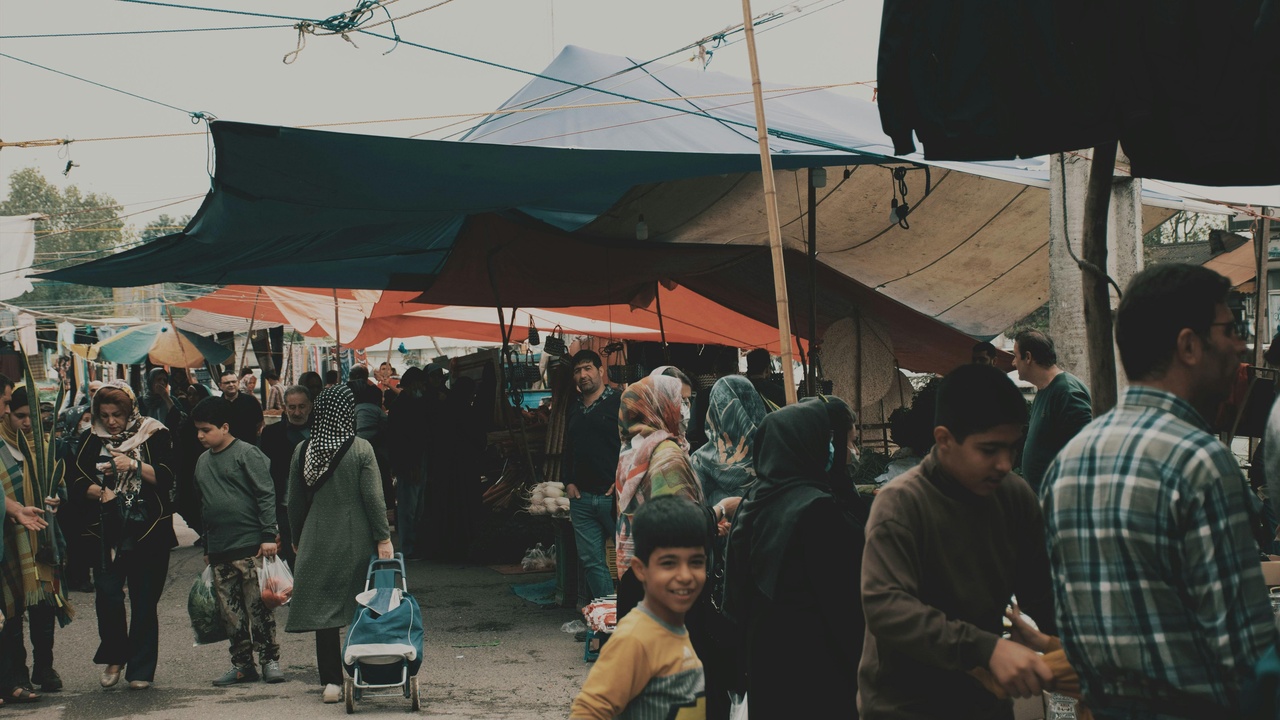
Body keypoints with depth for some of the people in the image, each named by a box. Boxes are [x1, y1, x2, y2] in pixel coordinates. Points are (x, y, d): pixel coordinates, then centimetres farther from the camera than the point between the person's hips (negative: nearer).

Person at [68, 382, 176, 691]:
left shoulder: (153, 435, 1)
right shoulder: (92, 440, 9)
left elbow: (166, 478, -6)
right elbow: (77, 482, 4)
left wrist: (135, 465, -20)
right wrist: (100, 492, -14)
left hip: (148, 530, -2)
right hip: (106, 531, 2)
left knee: (144, 601, 0)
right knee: (107, 594, -10)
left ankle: (141, 669, 9)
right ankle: (114, 657, 11)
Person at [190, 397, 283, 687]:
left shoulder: (247, 454, -5)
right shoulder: (202, 462, 16)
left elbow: (266, 496, -9)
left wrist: (268, 535, -14)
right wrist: (206, 548, 22)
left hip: (250, 546, -7)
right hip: (218, 550, 7)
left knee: (259, 606, -3)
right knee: (230, 611, 7)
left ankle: (270, 660, 5)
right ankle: (242, 663, 13)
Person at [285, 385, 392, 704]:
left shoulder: (302, 450, 0)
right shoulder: (361, 449, -9)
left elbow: (295, 502, 6)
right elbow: (373, 497, -10)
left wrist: (297, 538, 18)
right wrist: (383, 538, -4)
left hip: (317, 540, 2)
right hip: (355, 540, -2)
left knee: (322, 608, 5)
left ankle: (331, 681, 4)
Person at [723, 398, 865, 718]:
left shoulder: (753, 502, 6)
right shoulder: (817, 508, -18)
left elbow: (736, 597, 11)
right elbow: (843, 602, -20)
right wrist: (864, 672, -12)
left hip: (766, 664, 8)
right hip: (818, 671, -8)